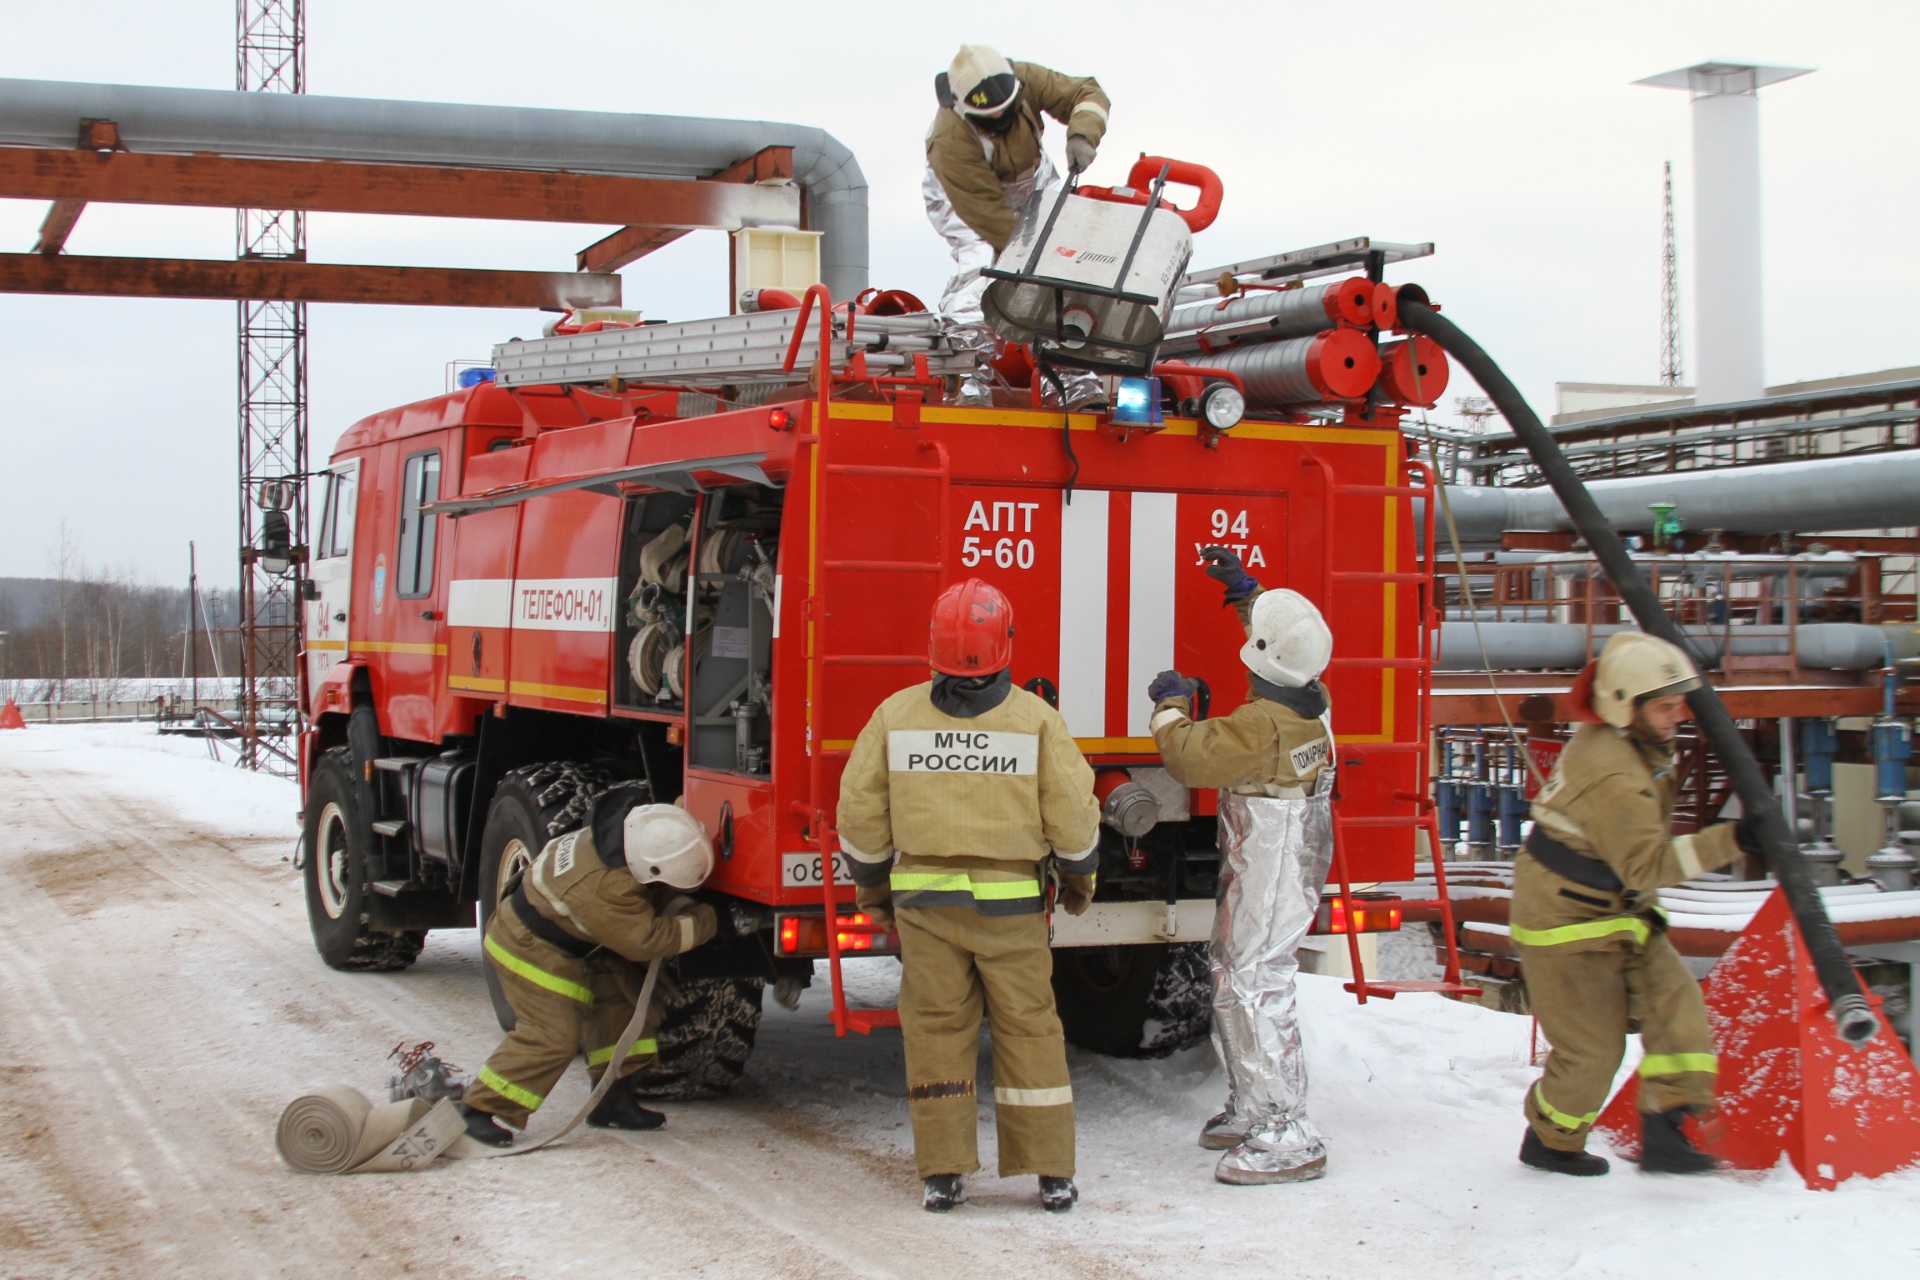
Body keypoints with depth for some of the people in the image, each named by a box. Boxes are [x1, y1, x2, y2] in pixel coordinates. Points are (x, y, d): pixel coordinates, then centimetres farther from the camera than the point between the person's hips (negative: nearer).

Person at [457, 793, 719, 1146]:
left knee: (616, 1003, 8)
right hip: (531, 949, -10)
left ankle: (612, 1099, 16)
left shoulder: (623, 834, -13)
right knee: (552, 1036, -14)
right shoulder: (603, 886, -40)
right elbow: (646, 940, -31)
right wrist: (704, 922, -24)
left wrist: (683, 909, -13)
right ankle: (481, 1110, -3)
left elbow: (660, 897, 5)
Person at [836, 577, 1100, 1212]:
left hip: (923, 900, 1)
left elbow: (860, 809, 2)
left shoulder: (896, 714, -1)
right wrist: (1079, 875, 13)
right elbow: (1073, 810, -5)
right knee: (1029, 1029, 7)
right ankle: (1052, 1175, 11)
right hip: (1010, 902, -1)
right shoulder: (1036, 718, -5)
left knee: (936, 1029, 9)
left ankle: (942, 1173, 10)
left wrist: (872, 883, 16)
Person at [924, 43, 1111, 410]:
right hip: (961, 194, -4)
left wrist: (1082, 135, -38)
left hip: (1030, 181, 4)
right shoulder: (951, 142, -37)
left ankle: (1071, 378, -12)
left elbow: (1086, 94, -17)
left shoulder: (1026, 80, -27)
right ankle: (972, 379, -29)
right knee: (978, 266, -28)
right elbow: (987, 212, -34)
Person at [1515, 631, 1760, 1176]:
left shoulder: (1618, 739, 0)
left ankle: (1664, 1131, -4)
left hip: (1616, 908, 10)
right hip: (1565, 923, -10)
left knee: (1675, 998, -5)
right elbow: (1646, 863, -34)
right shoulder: (1614, 777, -31)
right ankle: (1548, 1143, 24)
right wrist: (1728, 840, -38)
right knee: (1593, 1047, 0)